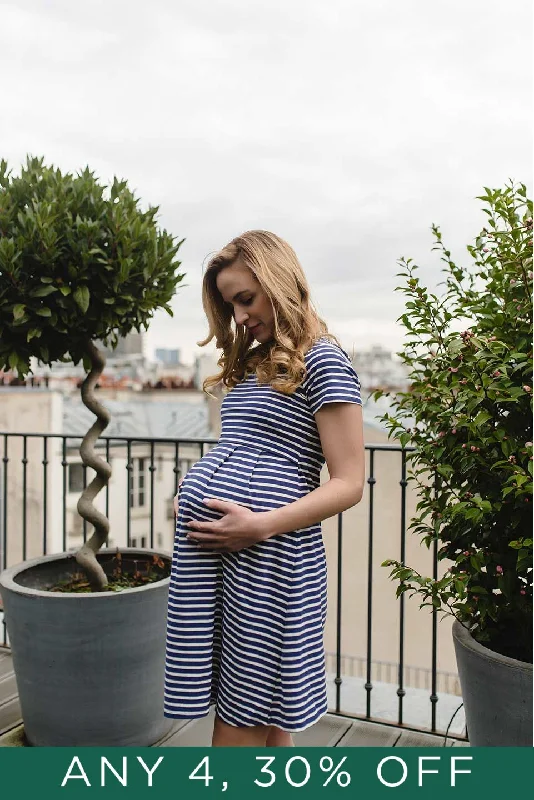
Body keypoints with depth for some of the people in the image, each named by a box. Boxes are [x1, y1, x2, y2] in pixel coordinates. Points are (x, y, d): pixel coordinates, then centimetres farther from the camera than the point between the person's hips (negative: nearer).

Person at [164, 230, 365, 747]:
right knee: (245, 716, 13)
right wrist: (192, 498, 6)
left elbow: (349, 483, -9)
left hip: (269, 550, -7)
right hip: (204, 545, 7)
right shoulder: (251, 362, 19)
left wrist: (260, 525, -19)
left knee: (246, 720, 4)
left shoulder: (322, 360, -5)